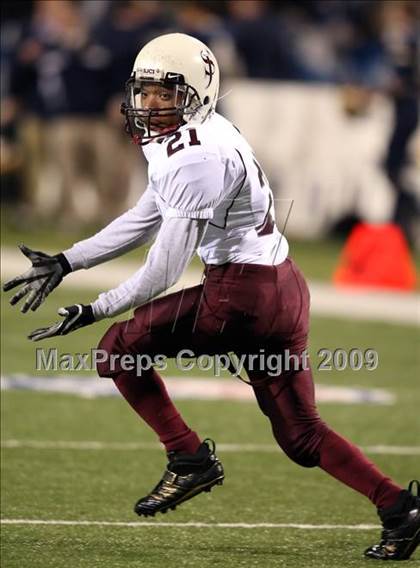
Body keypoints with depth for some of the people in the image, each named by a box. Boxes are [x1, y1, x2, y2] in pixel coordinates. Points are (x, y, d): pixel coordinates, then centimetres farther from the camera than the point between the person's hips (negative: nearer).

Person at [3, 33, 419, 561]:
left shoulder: (196, 156, -17)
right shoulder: (200, 139, 14)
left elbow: (163, 270, -17)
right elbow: (142, 222, 23)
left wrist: (92, 312, -11)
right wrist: (64, 263, 22)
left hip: (242, 295, -10)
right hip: (284, 290, 10)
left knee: (120, 345, 0)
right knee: (300, 436, 14)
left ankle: (189, 459, 3)